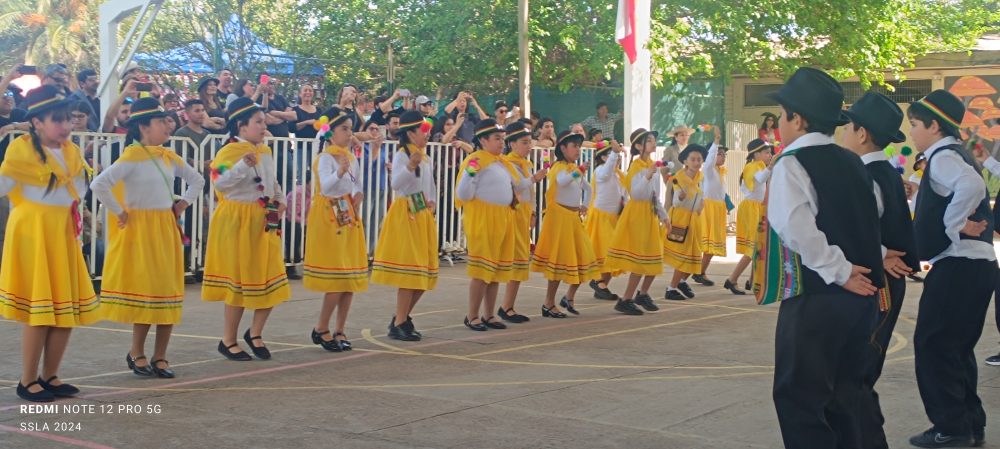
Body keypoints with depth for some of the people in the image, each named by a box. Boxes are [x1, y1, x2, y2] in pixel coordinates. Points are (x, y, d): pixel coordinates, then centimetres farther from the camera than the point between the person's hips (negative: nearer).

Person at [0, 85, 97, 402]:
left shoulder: (71, 152, 9)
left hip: (63, 233, 7)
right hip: (34, 233, -7)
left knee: (68, 309, 8)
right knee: (40, 312, -5)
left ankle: (49, 376, 21)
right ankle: (28, 381, 8)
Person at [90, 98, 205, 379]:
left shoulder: (168, 157, 9)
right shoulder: (132, 157, -12)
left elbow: (197, 180, 24)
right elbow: (99, 185, -24)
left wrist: (183, 203, 11)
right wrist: (119, 213, -16)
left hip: (167, 230, 7)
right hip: (141, 229, -7)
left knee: (169, 293, 5)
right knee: (146, 292, -3)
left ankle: (160, 356, 14)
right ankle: (136, 354, 13)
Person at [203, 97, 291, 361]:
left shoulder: (265, 152, 11)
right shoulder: (229, 152, -13)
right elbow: (219, 181, -28)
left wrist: (280, 200, 8)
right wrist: (243, 165, -37)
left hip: (264, 223, 7)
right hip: (236, 222, -7)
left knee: (272, 280, 5)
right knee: (239, 280, 0)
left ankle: (255, 333, 23)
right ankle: (228, 340, 15)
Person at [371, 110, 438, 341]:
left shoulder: (426, 158, 14)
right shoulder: (401, 156, -11)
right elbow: (395, 184, -27)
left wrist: (432, 203, 9)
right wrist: (410, 165, -41)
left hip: (424, 217, 9)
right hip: (406, 216, -9)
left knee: (423, 272, 9)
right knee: (409, 270, -9)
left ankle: (402, 318, 22)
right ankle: (399, 324, -3)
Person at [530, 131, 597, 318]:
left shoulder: (576, 169, 15)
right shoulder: (559, 167, -10)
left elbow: (587, 188, 30)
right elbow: (562, 181, -34)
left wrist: (585, 205, 15)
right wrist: (575, 173, -51)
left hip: (574, 217, 8)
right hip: (559, 216, -8)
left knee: (583, 258, 4)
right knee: (559, 260, -6)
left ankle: (569, 297, 21)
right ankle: (549, 305, 3)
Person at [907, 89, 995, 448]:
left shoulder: (943, 157, -12)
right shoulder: (954, 156, 18)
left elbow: (971, 186, -32)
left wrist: (952, 225, -23)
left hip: (958, 265, -10)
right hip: (977, 263, 10)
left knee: (932, 344, -3)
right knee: (956, 346, 16)